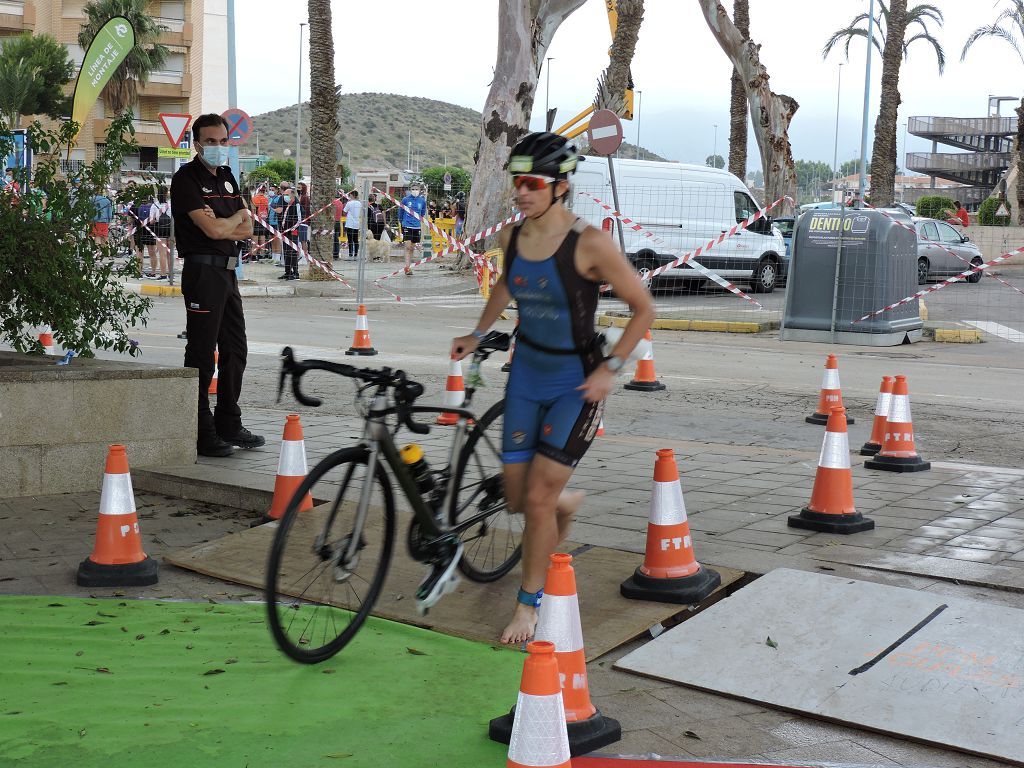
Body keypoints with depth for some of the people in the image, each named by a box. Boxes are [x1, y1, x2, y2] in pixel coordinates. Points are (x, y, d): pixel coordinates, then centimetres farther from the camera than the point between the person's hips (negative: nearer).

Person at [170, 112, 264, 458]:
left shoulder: (226, 177, 16)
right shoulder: (186, 178, -9)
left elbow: (246, 229, 11)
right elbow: (212, 229, -19)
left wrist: (224, 226, -10)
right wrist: (239, 216, 0)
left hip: (227, 272, 9)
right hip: (203, 270, -9)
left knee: (235, 351, 15)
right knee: (201, 355, -5)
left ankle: (228, 425, 26)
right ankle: (201, 434, 0)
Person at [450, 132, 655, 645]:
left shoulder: (589, 244, -20)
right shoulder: (511, 238, -3)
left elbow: (643, 308, -11)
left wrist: (610, 368, -16)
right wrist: (478, 334, 15)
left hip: (576, 383, -5)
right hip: (526, 374, 6)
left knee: (538, 498, -7)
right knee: (516, 498, 9)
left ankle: (529, 603, 14)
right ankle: (568, 502, 45)